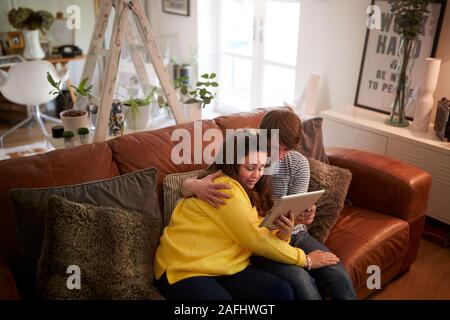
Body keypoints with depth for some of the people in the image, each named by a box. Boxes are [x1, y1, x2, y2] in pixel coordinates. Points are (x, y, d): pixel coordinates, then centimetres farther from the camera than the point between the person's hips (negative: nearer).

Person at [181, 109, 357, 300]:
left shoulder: (299, 163, -5)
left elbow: (294, 212, -6)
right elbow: (185, 186, -10)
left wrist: (300, 217, -32)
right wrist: (196, 186, -36)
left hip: (294, 235, 3)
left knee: (340, 278, -17)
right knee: (301, 281, -29)